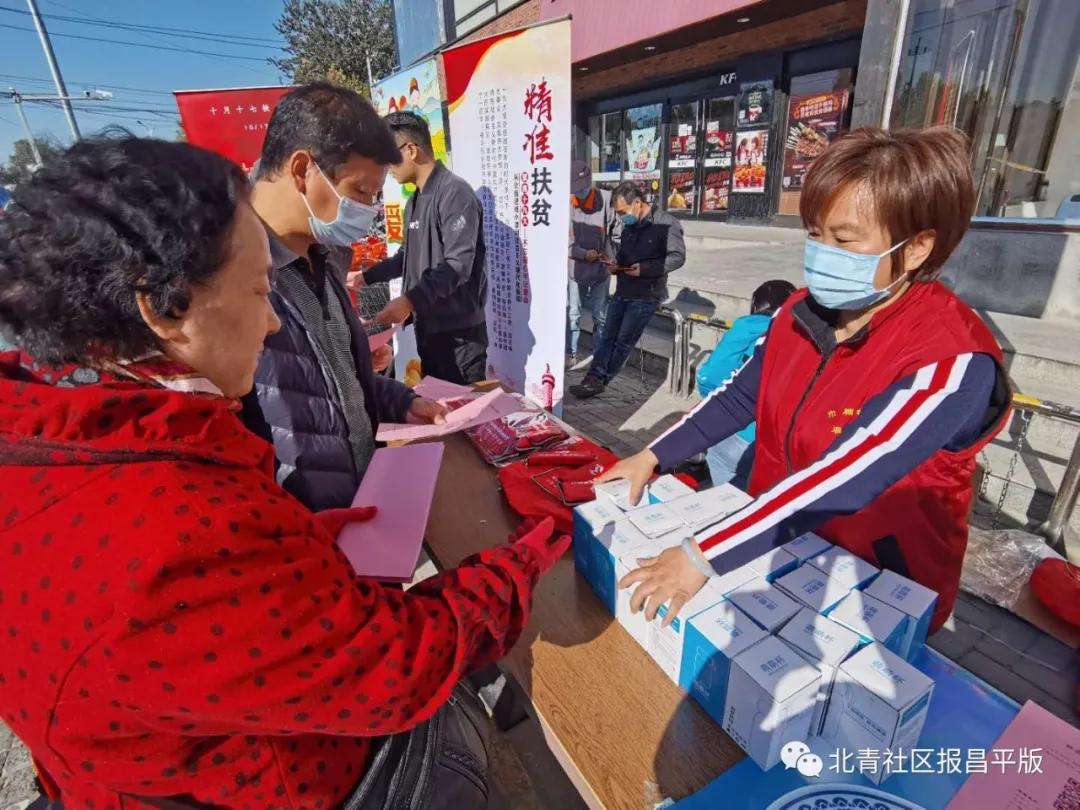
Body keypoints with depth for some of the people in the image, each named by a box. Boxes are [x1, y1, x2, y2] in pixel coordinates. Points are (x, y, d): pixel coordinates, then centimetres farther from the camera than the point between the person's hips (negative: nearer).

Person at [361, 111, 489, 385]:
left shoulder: (455, 193, -12)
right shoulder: (414, 201, 17)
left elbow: (458, 265, -22)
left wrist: (410, 300, -29)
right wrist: (366, 277, 23)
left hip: (459, 329, -9)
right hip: (426, 325, 9)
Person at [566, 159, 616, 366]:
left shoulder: (607, 199, -8)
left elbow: (618, 233, -3)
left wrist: (614, 258, -15)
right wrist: (583, 254, -18)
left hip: (601, 270, 0)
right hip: (575, 269, 0)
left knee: (601, 316, 10)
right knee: (572, 315, 9)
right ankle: (570, 353, 23)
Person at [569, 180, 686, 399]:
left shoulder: (667, 224, -11)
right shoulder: (630, 225, 12)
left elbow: (677, 256, -15)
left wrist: (644, 269, -23)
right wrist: (616, 263, 2)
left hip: (646, 294, -7)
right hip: (622, 291, 7)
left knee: (624, 340, -2)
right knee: (607, 336, 2)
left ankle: (599, 381, 6)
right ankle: (594, 378, 3)